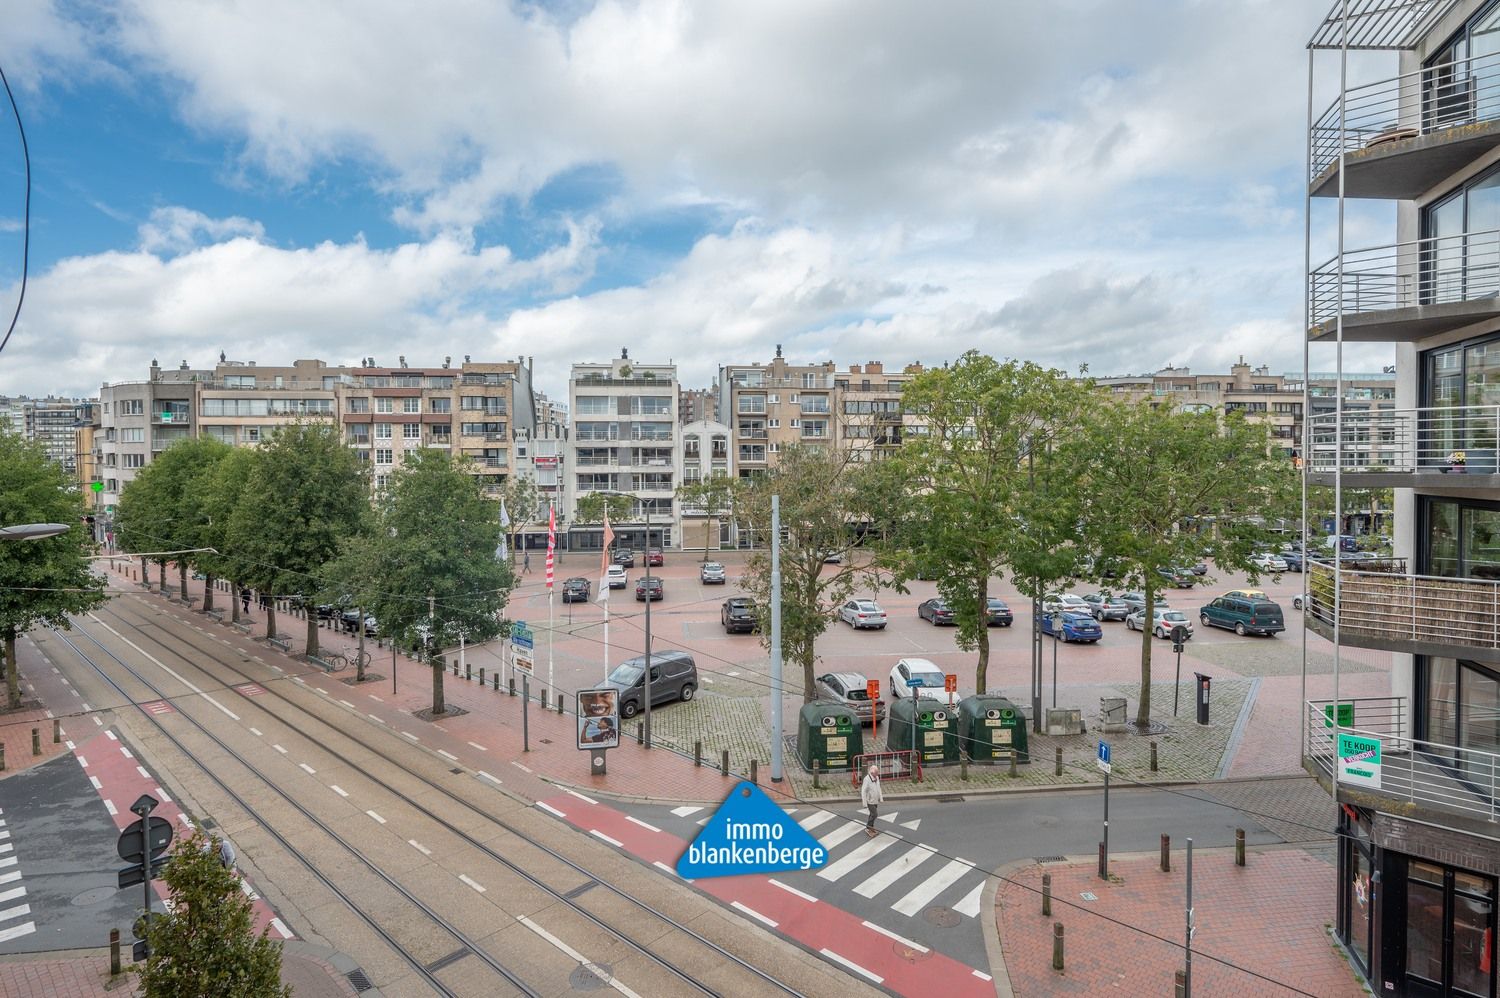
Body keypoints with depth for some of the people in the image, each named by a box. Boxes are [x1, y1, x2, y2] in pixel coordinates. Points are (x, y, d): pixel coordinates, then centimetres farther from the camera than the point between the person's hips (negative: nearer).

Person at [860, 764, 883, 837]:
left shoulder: (877, 777, -3)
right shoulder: (867, 779, -27)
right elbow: (863, 791, -22)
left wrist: (881, 798, 12)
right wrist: (864, 803, -20)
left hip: (875, 800, 7)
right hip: (870, 800, -7)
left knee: (872, 814, 19)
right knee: (874, 814, -7)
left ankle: (871, 826, 35)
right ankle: (868, 829, 8)